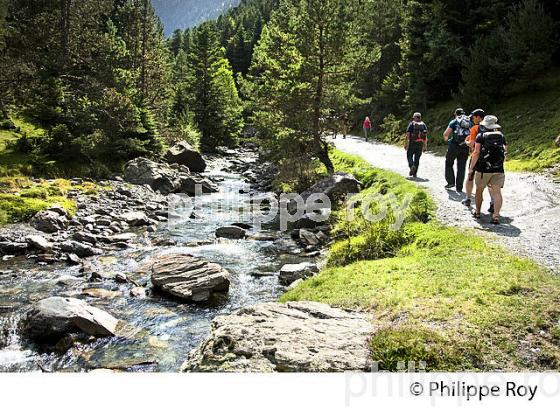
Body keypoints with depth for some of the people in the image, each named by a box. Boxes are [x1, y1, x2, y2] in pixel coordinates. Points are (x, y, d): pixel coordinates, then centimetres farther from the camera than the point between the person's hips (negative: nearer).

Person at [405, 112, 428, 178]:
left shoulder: (411, 124, -1)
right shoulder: (423, 125, 9)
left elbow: (408, 134, -9)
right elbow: (426, 137, 5)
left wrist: (406, 144, -8)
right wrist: (425, 147, 8)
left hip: (412, 143, -3)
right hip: (420, 144, 3)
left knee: (409, 156, 10)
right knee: (417, 158, 8)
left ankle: (412, 166, -19)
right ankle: (414, 174, 7)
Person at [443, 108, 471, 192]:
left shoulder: (454, 122, 1)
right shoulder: (469, 122, 12)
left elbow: (445, 134, -7)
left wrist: (446, 140, 13)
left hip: (454, 146, -3)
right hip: (465, 147, 3)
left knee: (449, 163, 15)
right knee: (461, 167, 7)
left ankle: (451, 182, 8)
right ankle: (459, 187, 9)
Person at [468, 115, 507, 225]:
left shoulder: (481, 136, -3)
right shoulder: (501, 136, 9)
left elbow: (476, 152, -9)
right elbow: (505, 152, 12)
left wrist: (471, 168, -6)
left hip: (483, 168, -2)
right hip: (498, 169, 3)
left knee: (479, 190, 14)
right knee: (497, 192, -1)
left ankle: (477, 212, 25)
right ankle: (496, 215, -11)